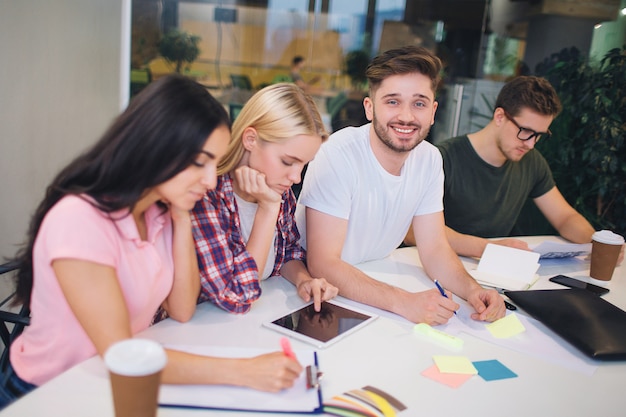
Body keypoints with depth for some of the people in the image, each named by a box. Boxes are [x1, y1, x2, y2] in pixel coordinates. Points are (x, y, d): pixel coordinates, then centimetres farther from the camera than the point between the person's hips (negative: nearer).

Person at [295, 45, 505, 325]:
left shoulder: (430, 159, -3)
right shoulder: (338, 155, -23)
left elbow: (434, 248, 1)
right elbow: (322, 263, -25)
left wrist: (473, 289, -18)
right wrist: (404, 302, -35)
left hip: (377, 282, 5)